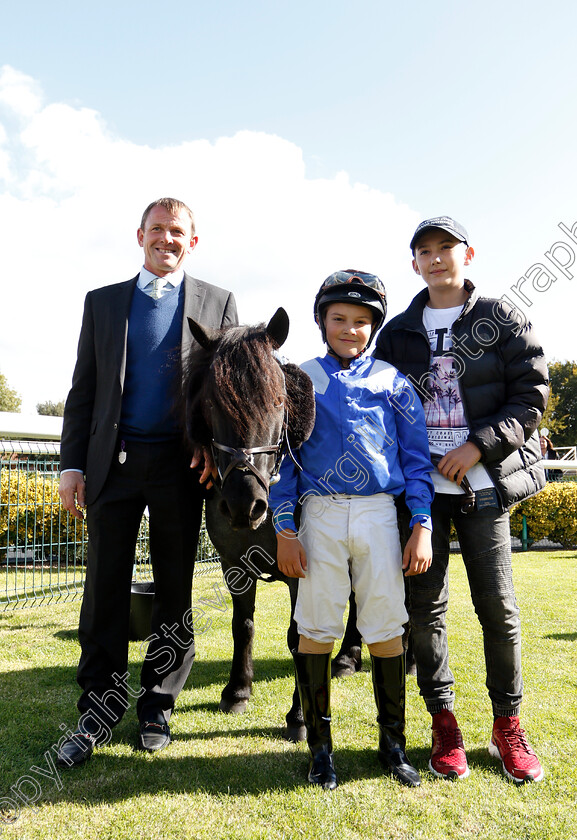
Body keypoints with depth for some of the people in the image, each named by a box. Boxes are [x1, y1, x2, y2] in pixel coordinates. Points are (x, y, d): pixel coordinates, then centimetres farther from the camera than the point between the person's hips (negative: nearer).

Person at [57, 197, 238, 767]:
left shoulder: (218, 303, 9)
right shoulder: (102, 302, 13)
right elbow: (83, 391, 10)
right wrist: (71, 464, 2)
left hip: (181, 464, -1)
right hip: (113, 463, 1)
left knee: (174, 591, 8)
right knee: (105, 588, 3)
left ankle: (156, 709, 24)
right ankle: (97, 714, 17)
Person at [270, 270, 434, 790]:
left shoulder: (392, 381, 8)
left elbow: (416, 457, 7)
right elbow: (283, 456, 5)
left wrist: (422, 527, -2)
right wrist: (284, 531, -2)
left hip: (379, 513, 1)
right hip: (320, 514, 0)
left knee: (386, 627, 4)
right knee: (315, 626, 3)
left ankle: (393, 743, 22)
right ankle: (320, 744, 20)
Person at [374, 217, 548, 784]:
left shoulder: (502, 321, 5)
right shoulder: (398, 332, 12)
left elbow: (532, 393, 0)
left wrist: (480, 445, -12)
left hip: (483, 483, -2)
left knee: (498, 607, 1)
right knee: (426, 604, 3)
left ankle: (508, 725, 21)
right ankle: (443, 722, 19)